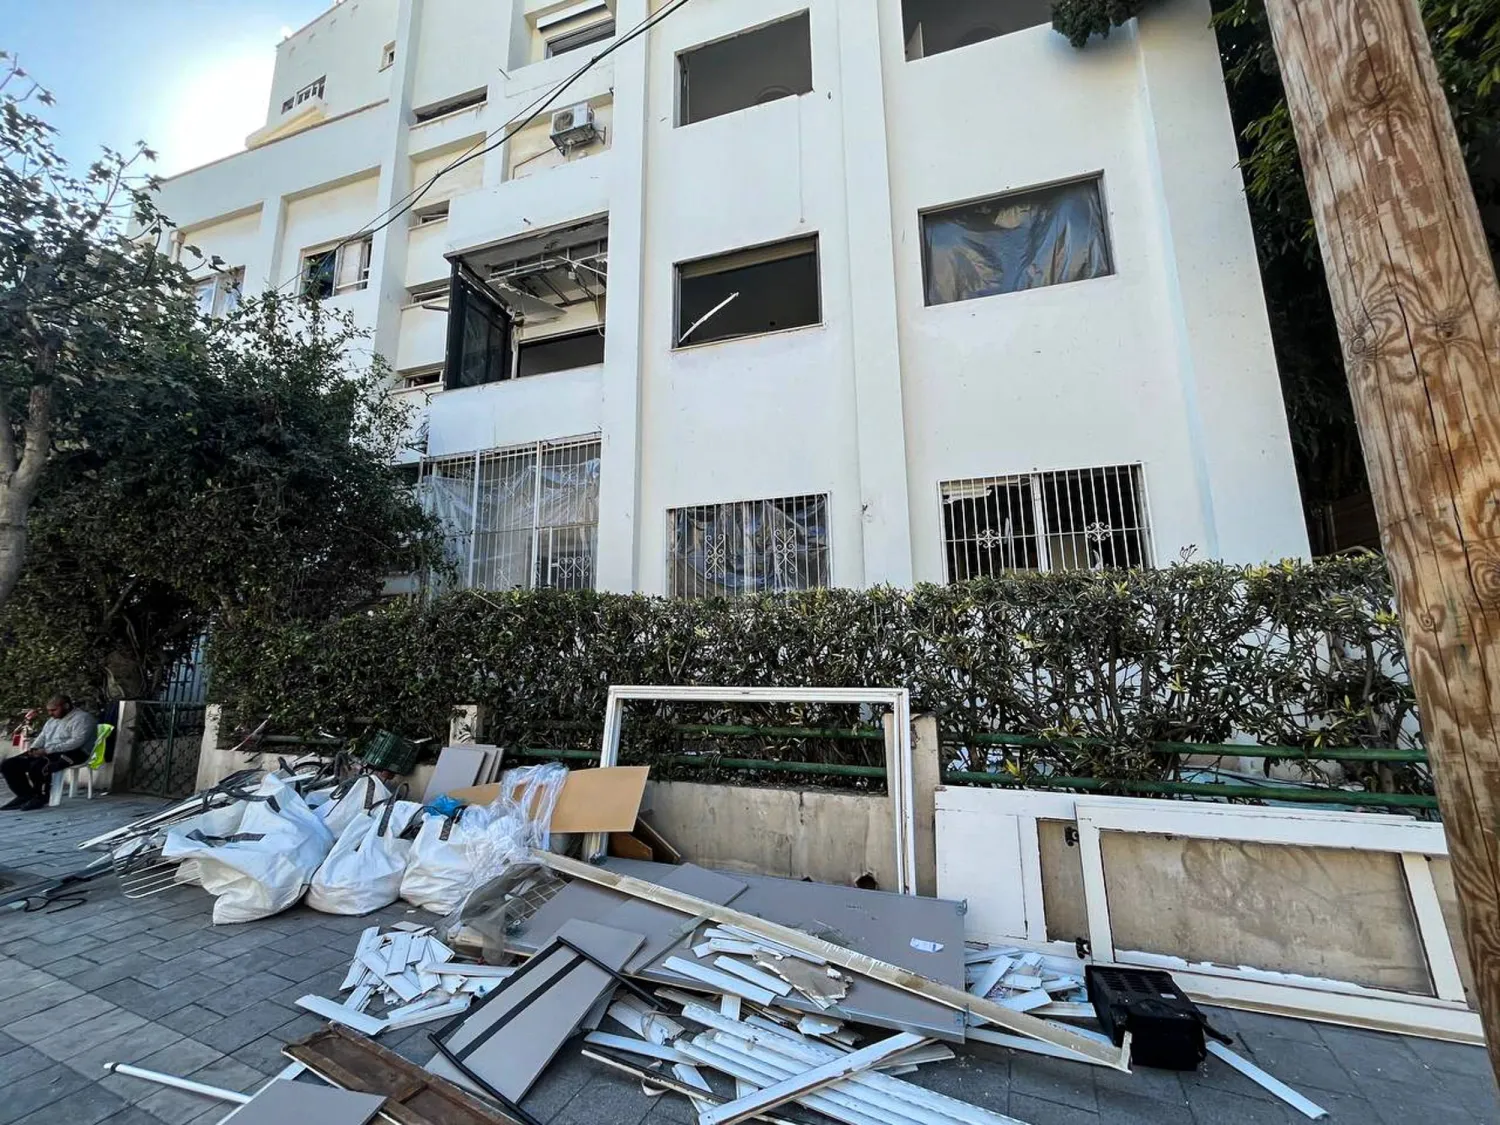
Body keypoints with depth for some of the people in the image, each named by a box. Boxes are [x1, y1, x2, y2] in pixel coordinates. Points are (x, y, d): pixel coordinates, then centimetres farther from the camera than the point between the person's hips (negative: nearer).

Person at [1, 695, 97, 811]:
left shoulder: (82, 718, -12)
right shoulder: (52, 719, 20)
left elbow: (77, 741, -22)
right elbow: (42, 737, 22)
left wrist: (48, 750, -22)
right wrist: (33, 748, 0)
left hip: (72, 753, -10)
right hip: (47, 752, 10)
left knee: (37, 766, -33)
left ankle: (41, 797, -12)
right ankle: (25, 795, 5)